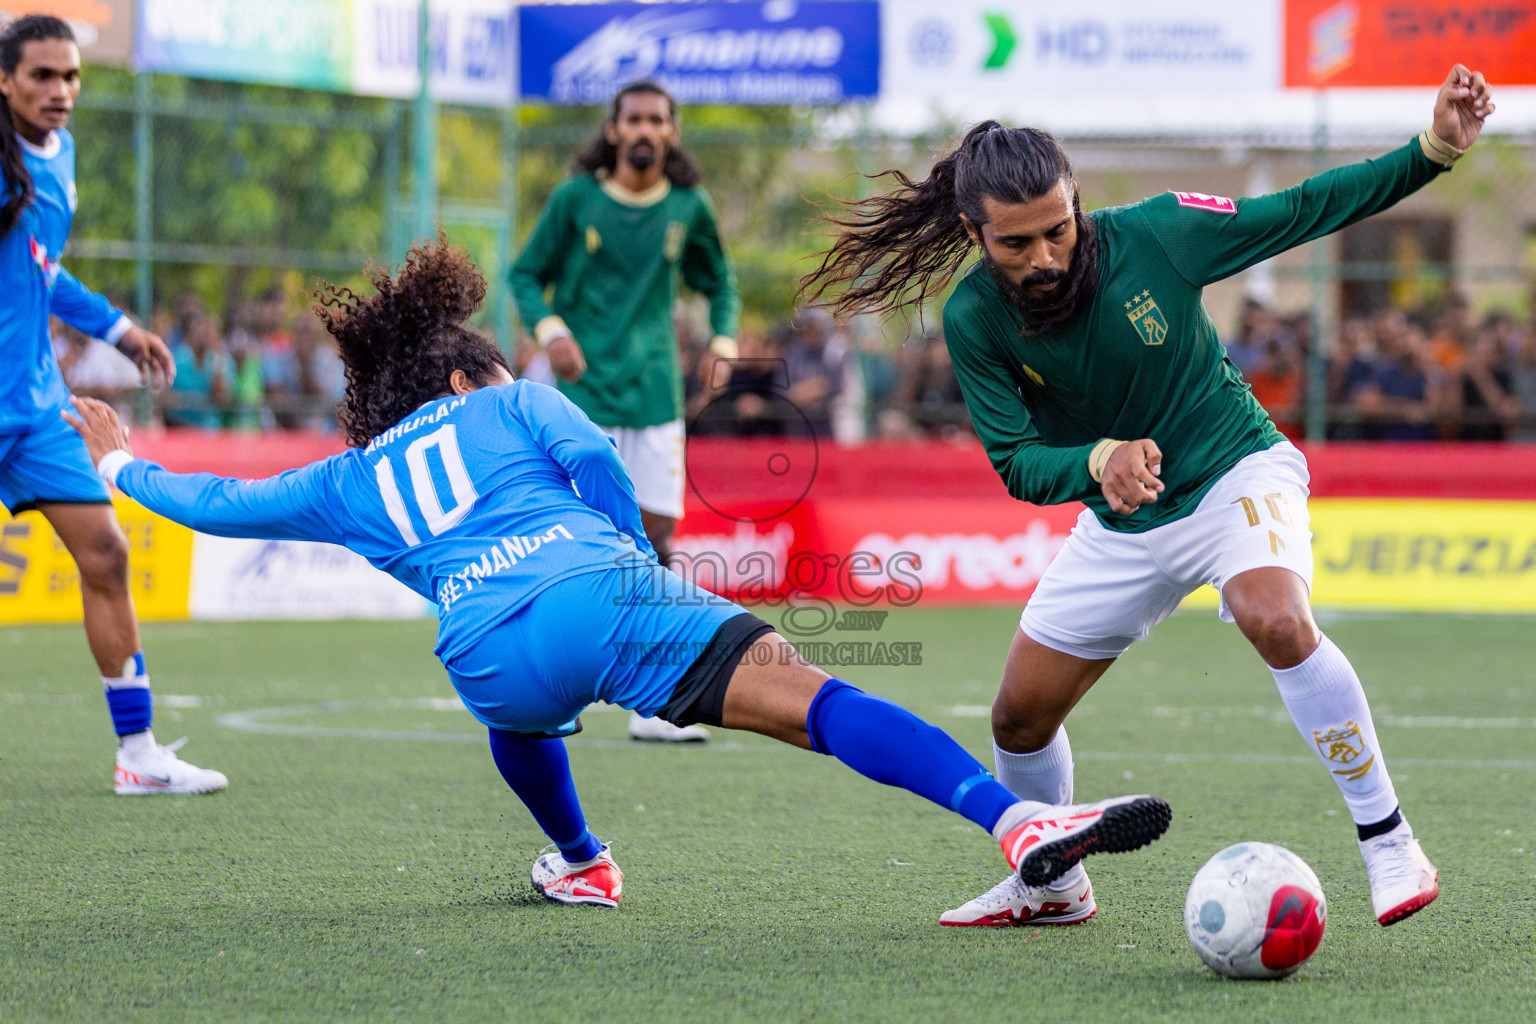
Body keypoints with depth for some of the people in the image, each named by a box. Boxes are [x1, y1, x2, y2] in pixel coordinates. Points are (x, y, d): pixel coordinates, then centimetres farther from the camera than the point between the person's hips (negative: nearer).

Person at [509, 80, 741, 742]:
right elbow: (526, 274, 6)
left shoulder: (689, 207, 6)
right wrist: (549, 328, -12)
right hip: (586, 389, -3)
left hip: (657, 393, 3)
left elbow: (717, 281, 21)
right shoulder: (575, 199, -2)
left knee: (656, 539, 0)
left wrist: (724, 341, 3)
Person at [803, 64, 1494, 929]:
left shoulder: (1152, 234, -23)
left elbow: (1302, 211, -13)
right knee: (1021, 717, 7)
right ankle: (1050, 883, 37)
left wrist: (1436, 150, -20)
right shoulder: (975, 319, -18)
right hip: (1121, 524, 4)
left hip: (1235, 469, -4)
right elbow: (1017, 462, -18)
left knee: (1278, 623, -34)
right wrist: (1099, 462, -40)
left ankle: (1389, 843, -23)